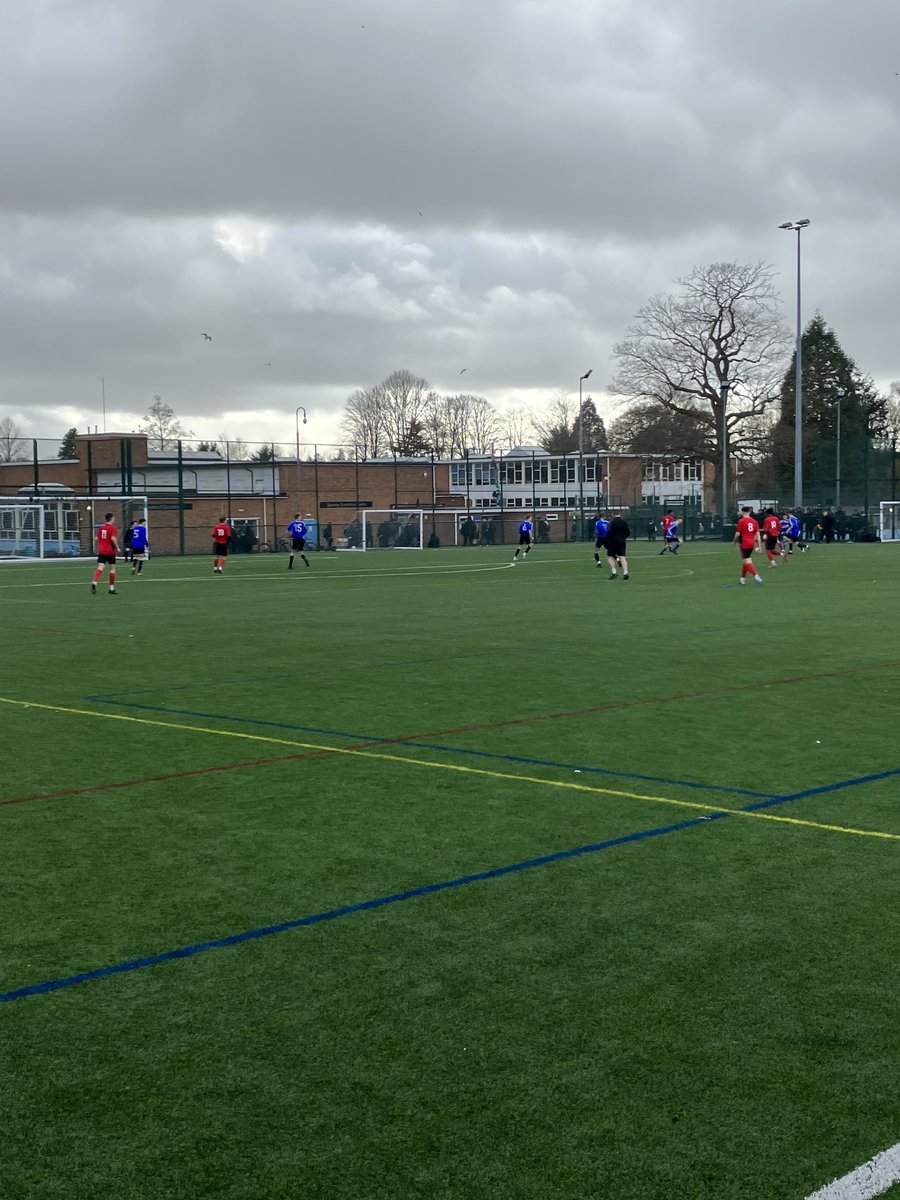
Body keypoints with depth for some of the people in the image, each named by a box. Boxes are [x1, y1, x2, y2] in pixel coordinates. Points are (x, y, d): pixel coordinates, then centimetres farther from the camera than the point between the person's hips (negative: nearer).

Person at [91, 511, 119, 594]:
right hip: (110, 552, -4)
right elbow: (113, 538, -21)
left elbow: (97, 538, 11)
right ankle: (111, 588, 15)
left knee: (100, 568, -6)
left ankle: (94, 583, -30)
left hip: (101, 551, 4)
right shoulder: (113, 528, -8)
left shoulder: (101, 528, 9)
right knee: (112, 568, 10)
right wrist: (117, 548, -10)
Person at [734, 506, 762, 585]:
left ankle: (756, 575, -24)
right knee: (744, 561, 19)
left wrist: (734, 542, 7)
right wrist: (759, 545, 7)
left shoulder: (741, 521, -9)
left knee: (748, 562, -7)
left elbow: (737, 534, -10)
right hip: (752, 543, 6)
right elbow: (757, 533, 5)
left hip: (745, 544, -6)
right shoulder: (754, 521, 6)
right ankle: (742, 578, 26)